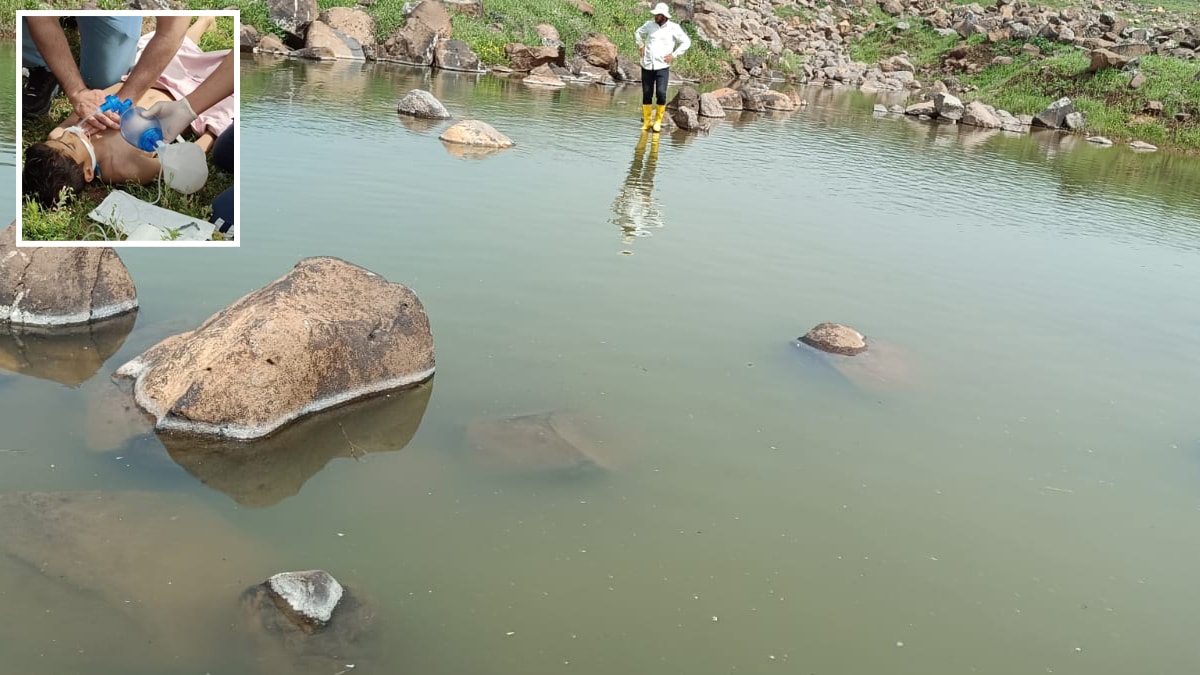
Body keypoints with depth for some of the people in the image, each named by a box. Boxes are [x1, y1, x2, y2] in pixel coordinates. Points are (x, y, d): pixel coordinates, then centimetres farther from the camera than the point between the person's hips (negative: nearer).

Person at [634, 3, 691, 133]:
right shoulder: (649, 24, 4)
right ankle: (646, 121, 19)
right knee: (647, 95, 5)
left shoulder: (673, 28, -3)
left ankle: (658, 120, 5)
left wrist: (674, 55, -3)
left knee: (661, 93, -14)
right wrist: (641, 46, 11)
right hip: (647, 65, 3)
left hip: (662, 66, -3)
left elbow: (686, 42, 3)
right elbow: (638, 32, 24)